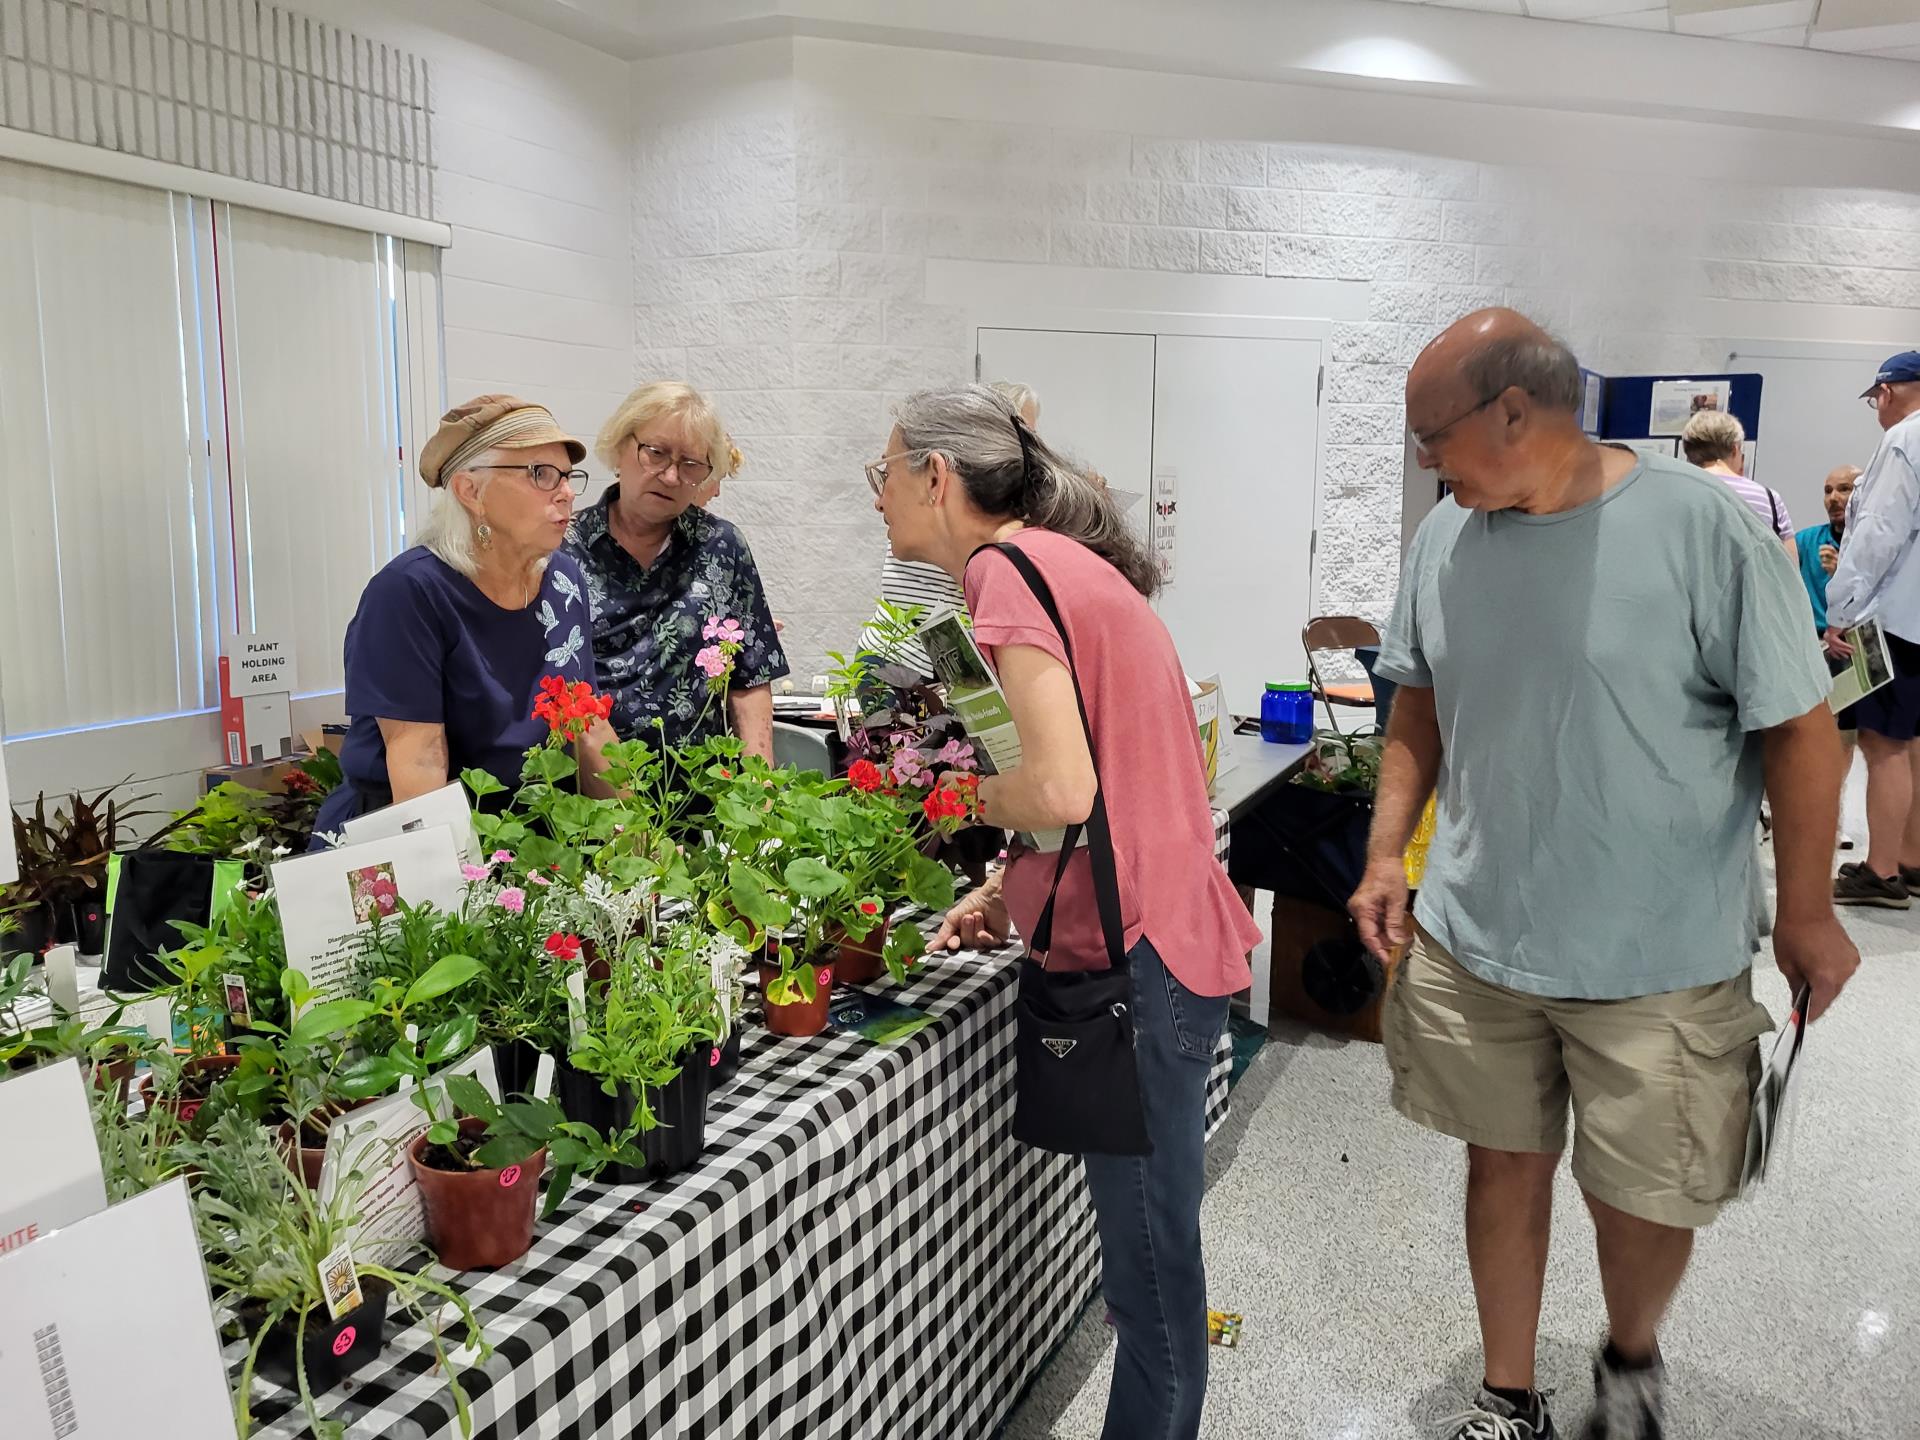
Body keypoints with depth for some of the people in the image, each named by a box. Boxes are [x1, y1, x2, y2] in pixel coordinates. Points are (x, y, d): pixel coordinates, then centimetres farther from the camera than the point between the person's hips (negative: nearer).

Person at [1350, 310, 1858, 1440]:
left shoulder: (1698, 524, -15)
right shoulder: (1446, 536, 1)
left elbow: (1799, 728, -8)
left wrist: (1806, 912, -3)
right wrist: (1389, 853, 3)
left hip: (1659, 962, -3)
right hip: (1473, 940, 4)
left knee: (1648, 1196, 9)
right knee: (1507, 1163, 15)